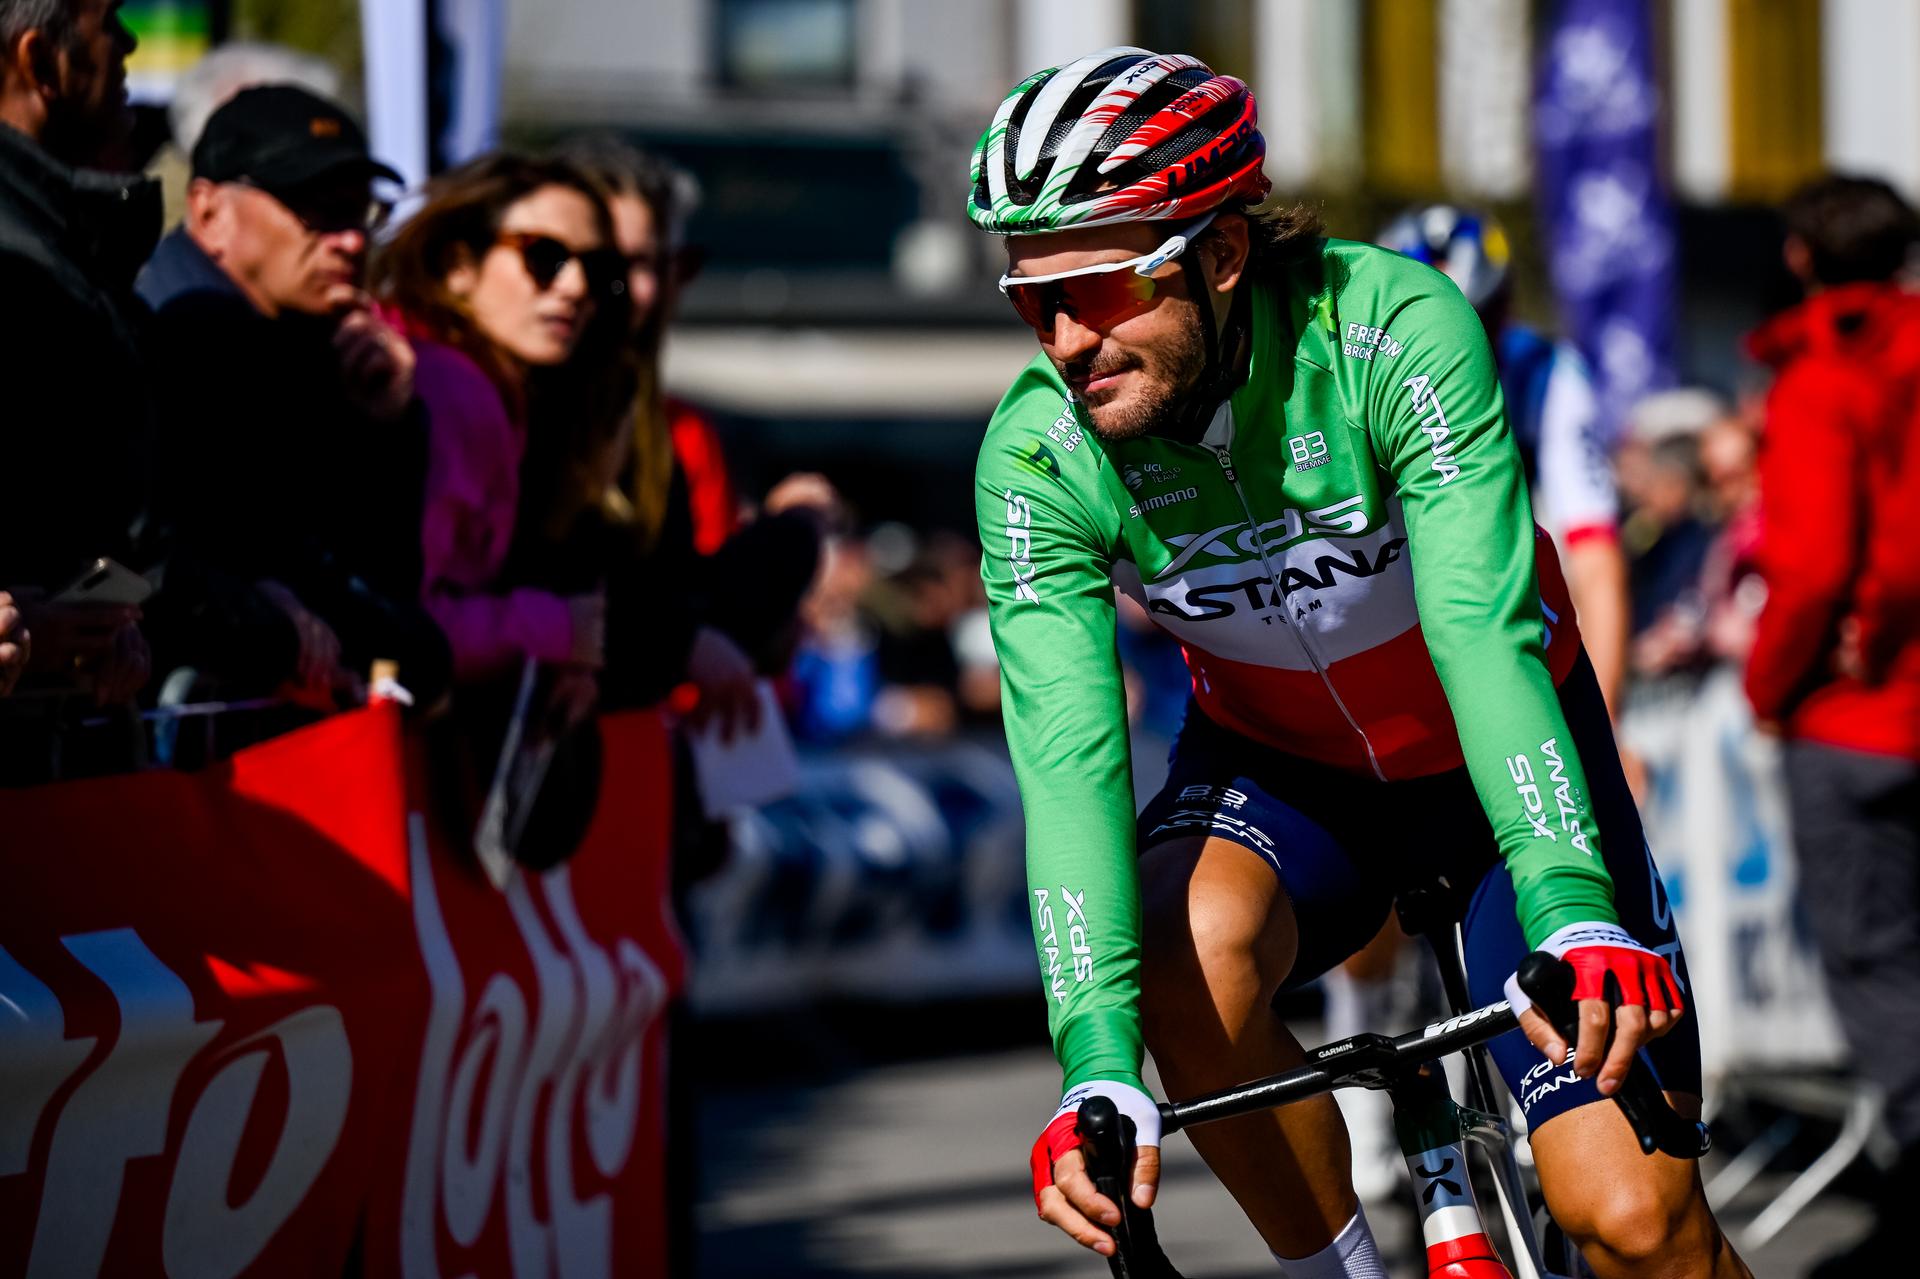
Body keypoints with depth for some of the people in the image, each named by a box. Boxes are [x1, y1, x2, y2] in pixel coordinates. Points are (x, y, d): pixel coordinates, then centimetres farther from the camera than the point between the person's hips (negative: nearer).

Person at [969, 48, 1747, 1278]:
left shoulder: (1395, 328, -30)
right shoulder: (1038, 459, -23)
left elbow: (1484, 631, -39)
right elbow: (1070, 757, -30)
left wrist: (1573, 915, -53)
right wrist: (1098, 1065, -44)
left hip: (1494, 749, -2)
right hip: (1278, 766, 2)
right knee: (1187, 957, -33)